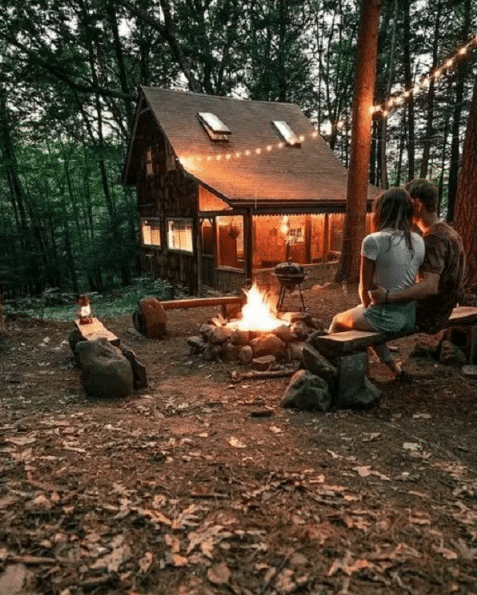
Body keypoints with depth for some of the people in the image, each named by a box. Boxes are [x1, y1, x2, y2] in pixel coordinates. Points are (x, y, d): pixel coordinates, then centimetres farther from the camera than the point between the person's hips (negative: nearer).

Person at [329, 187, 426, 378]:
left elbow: (365, 287, -12)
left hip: (387, 317, -6)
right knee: (365, 314, 33)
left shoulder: (373, 241, -17)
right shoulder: (418, 241, 3)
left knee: (338, 320, 20)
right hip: (410, 315, 6)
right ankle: (391, 364, 34)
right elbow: (408, 280, 11)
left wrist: (367, 307, 9)